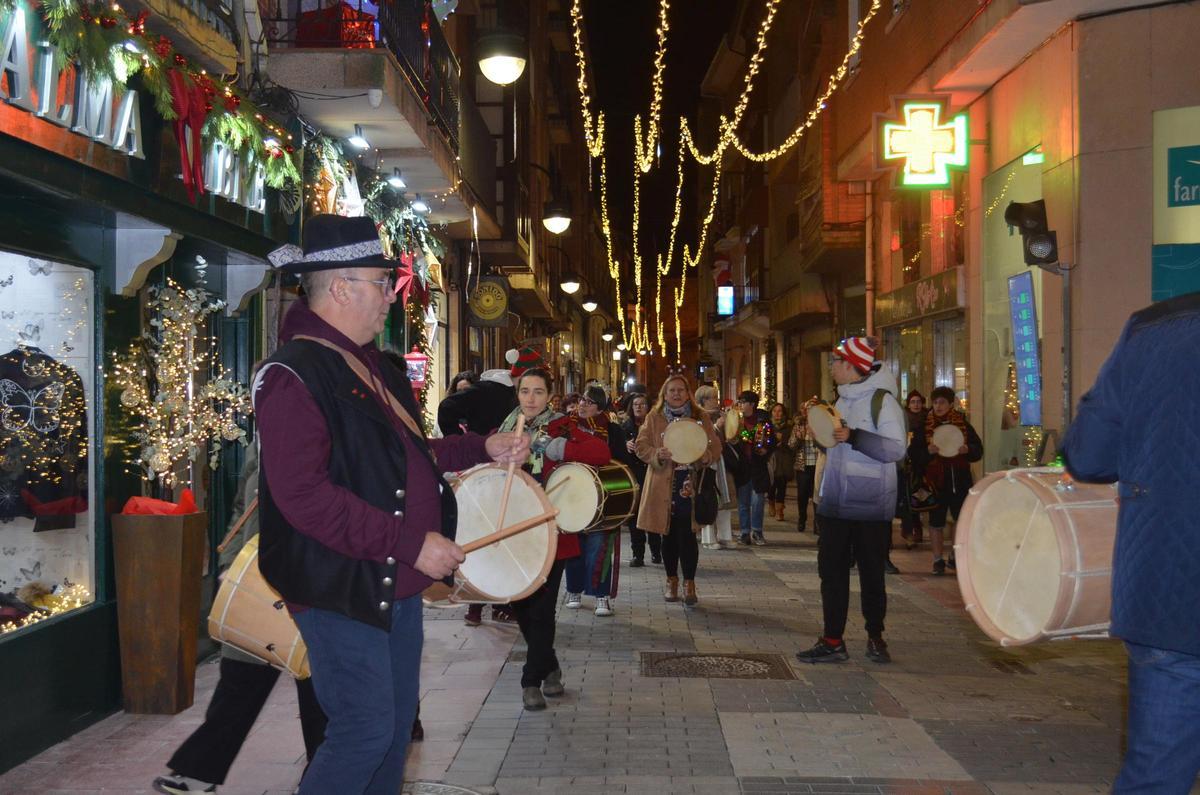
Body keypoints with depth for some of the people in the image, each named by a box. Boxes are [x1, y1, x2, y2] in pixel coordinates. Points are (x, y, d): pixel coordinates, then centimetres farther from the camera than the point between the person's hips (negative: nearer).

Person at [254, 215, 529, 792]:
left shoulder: (373, 367, 13)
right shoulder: (295, 374, -18)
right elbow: (302, 495, -27)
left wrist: (482, 449, 12)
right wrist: (411, 543, -26)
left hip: (397, 583, 9)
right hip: (343, 590, -9)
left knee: (396, 724, 17)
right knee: (365, 731, -3)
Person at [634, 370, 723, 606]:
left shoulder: (701, 417, 7)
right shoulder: (654, 418, 7)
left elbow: (715, 448, 6)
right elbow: (641, 446, 3)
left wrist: (704, 456, -16)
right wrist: (658, 454, -16)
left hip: (690, 487, -1)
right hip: (663, 487, 1)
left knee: (687, 535, -6)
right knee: (669, 535, 8)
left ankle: (689, 583, 5)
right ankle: (672, 580, 22)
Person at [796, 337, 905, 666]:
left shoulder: (882, 400, -10)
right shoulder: (843, 400, 15)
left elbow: (896, 449, -19)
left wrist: (853, 437, -26)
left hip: (871, 506, -7)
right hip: (835, 502, 7)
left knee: (871, 573, 4)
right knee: (831, 570, 5)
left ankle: (875, 637, 19)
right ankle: (833, 641, 10)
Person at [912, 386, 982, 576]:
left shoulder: (962, 423, 5)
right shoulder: (924, 426, 0)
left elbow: (978, 450, 8)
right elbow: (914, 453, -1)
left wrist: (967, 450, -13)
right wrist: (928, 451, -20)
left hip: (960, 480, 2)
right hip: (935, 480, -2)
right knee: (936, 522, 2)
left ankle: (955, 557, 23)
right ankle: (938, 560, 12)